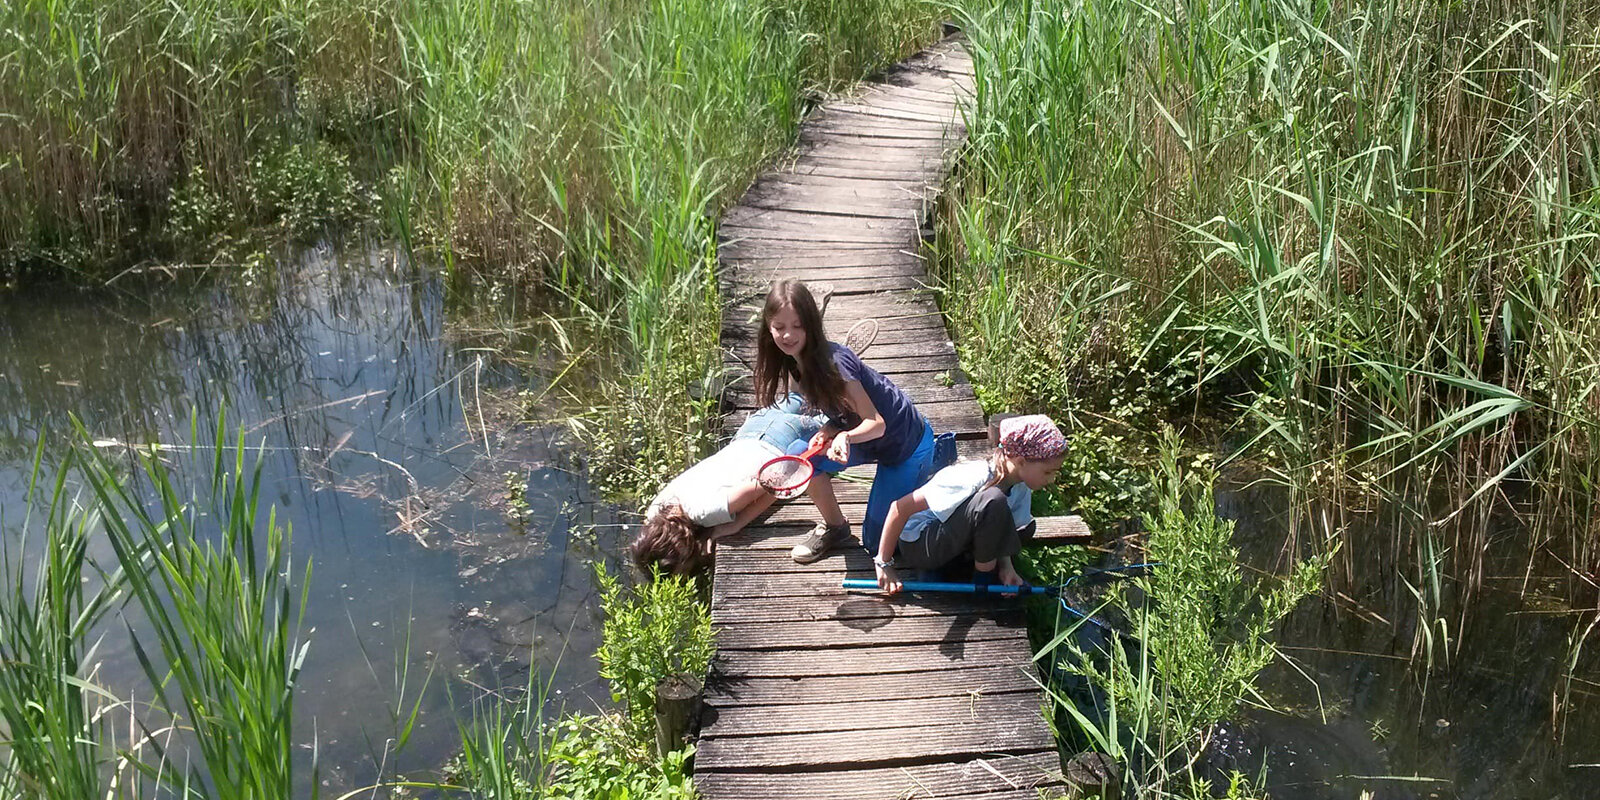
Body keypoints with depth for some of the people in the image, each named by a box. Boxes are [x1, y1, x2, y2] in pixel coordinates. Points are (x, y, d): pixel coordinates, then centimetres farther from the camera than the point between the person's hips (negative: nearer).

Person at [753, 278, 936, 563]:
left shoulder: (833, 362, -31)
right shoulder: (795, 362, -6)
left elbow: (876, 423, -29)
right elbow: (840, 411, 0)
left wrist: (846, 437, -49)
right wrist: (828, 432, -22)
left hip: (907, 442, -7)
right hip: (871, 441, 7)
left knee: (877, 542, 0)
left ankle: (930, 465, 18)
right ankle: (833, 527, 7)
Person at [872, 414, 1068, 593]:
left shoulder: (1021, 487, -7)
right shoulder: (973, 480, -31)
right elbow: (900, 508, -29)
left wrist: (1005, 566, -13)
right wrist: (884, 563, -23)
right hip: (916, 545, -8)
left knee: (1024, 529, -9)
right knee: (992, 501, -31)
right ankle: (984, 576, -13)